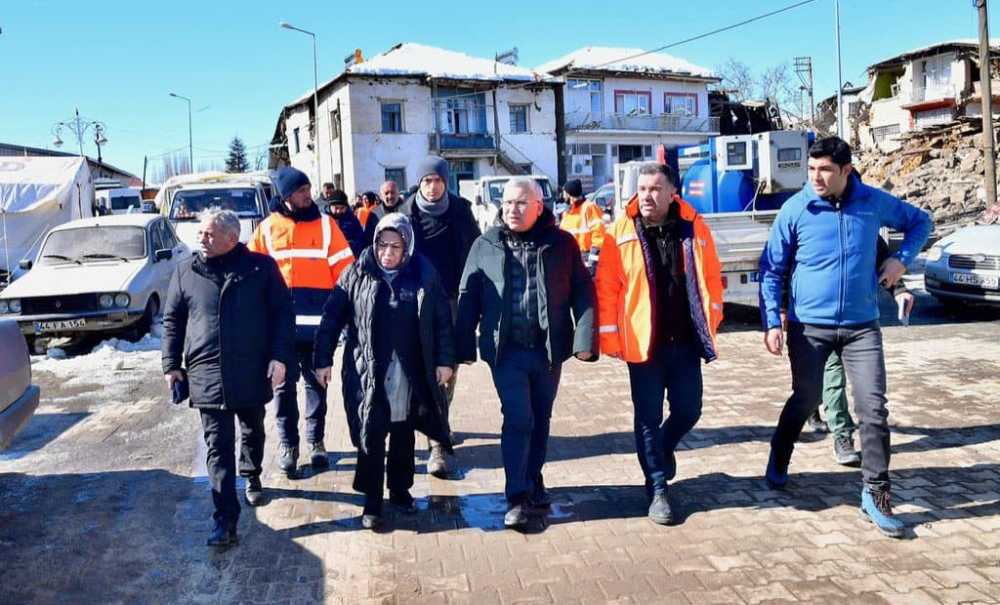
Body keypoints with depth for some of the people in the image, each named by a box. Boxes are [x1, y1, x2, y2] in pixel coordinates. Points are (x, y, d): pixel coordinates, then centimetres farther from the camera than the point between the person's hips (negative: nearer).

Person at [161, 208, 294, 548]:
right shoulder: (186, 272, 4)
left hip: (253, 373, 0)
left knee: (253, 432, 20)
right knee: (218, 447, -1)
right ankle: (226, 520, 0)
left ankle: (251, 478, 48)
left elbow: (283, 313, -2)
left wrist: (279, 356, -10)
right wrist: (172, 365, 6)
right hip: (207, 376, 0)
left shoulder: (261, 267, -2)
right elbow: (172, 321, 10)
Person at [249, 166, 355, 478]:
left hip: (317, 322, 0)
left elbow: (344, 269, 0)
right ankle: (288, 444, 19)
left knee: (316, 382, 11)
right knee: (284, 384, 6)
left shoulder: (325, 224, 3)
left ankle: (316, 441, 25)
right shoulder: (267, 227, 4)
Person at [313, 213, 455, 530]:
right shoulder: (357, 274, -4)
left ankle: (400, 489, 34)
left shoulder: (423, 275, -3)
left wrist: (445, 360, -2)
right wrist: (322, 359, -3)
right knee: (371, 438, 2)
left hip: (410, 373, 1)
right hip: (368, 373, -1)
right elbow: (332, 317, -1)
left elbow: (442, 320, 0)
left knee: (403, 436, 16)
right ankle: (372, 501, 15)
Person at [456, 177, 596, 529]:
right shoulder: (486, 246, 1)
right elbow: (468, 299, 4)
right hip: (507, 351, -1)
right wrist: (465, 347, 0)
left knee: (540, 420, 14)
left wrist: (585, 339, -9)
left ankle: (533, 481, 32)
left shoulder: (561, 243, 0)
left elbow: (583, 293, 0)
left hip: (549, 350, 2)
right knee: (518, 419, -6)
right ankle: (517, 497, 3)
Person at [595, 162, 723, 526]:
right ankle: (657, 489, 19)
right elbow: (606, 288, -5)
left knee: (688, 410, 11)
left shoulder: (694, 227, 0)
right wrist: (610, 338, -7)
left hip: (685, 342, 2)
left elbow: (711, 277, 8)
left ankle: (664, 450, 42)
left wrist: (710, 324, 6)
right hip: (643, 343, -2)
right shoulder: (620, 232, -5)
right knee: (648, 418, 5)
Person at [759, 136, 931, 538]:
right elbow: (772, 269, -1)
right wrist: (772, 322, -10)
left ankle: (875, 494, 8)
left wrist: (902, 258, 2)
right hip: (808, 326, -1)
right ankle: (778, 463, 37)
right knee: (805, 401, 10)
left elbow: (919, 222, 19)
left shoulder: (874, 202, 0)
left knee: (874, 407, -4)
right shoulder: (795, 210, -6)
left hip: (861, 326, 2)